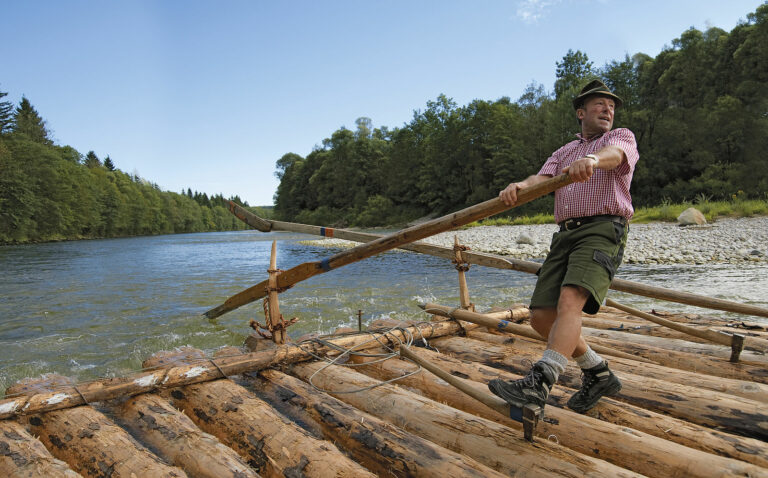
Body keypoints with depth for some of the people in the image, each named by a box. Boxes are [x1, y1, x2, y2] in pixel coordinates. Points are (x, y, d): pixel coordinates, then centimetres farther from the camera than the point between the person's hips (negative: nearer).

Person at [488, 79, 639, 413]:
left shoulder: (622, 137, 14)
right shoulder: (563, 153, 28)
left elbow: (614, 154, -13)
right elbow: (542, 178, 6)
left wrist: (591, 159, -38)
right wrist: (520, 186, -19)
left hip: (603, 229, -5)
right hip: (565, 234, 6)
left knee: (570, 301, -28)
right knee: (542, 317, -1)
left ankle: (538, 385, -33)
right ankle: (599, 375, 17)